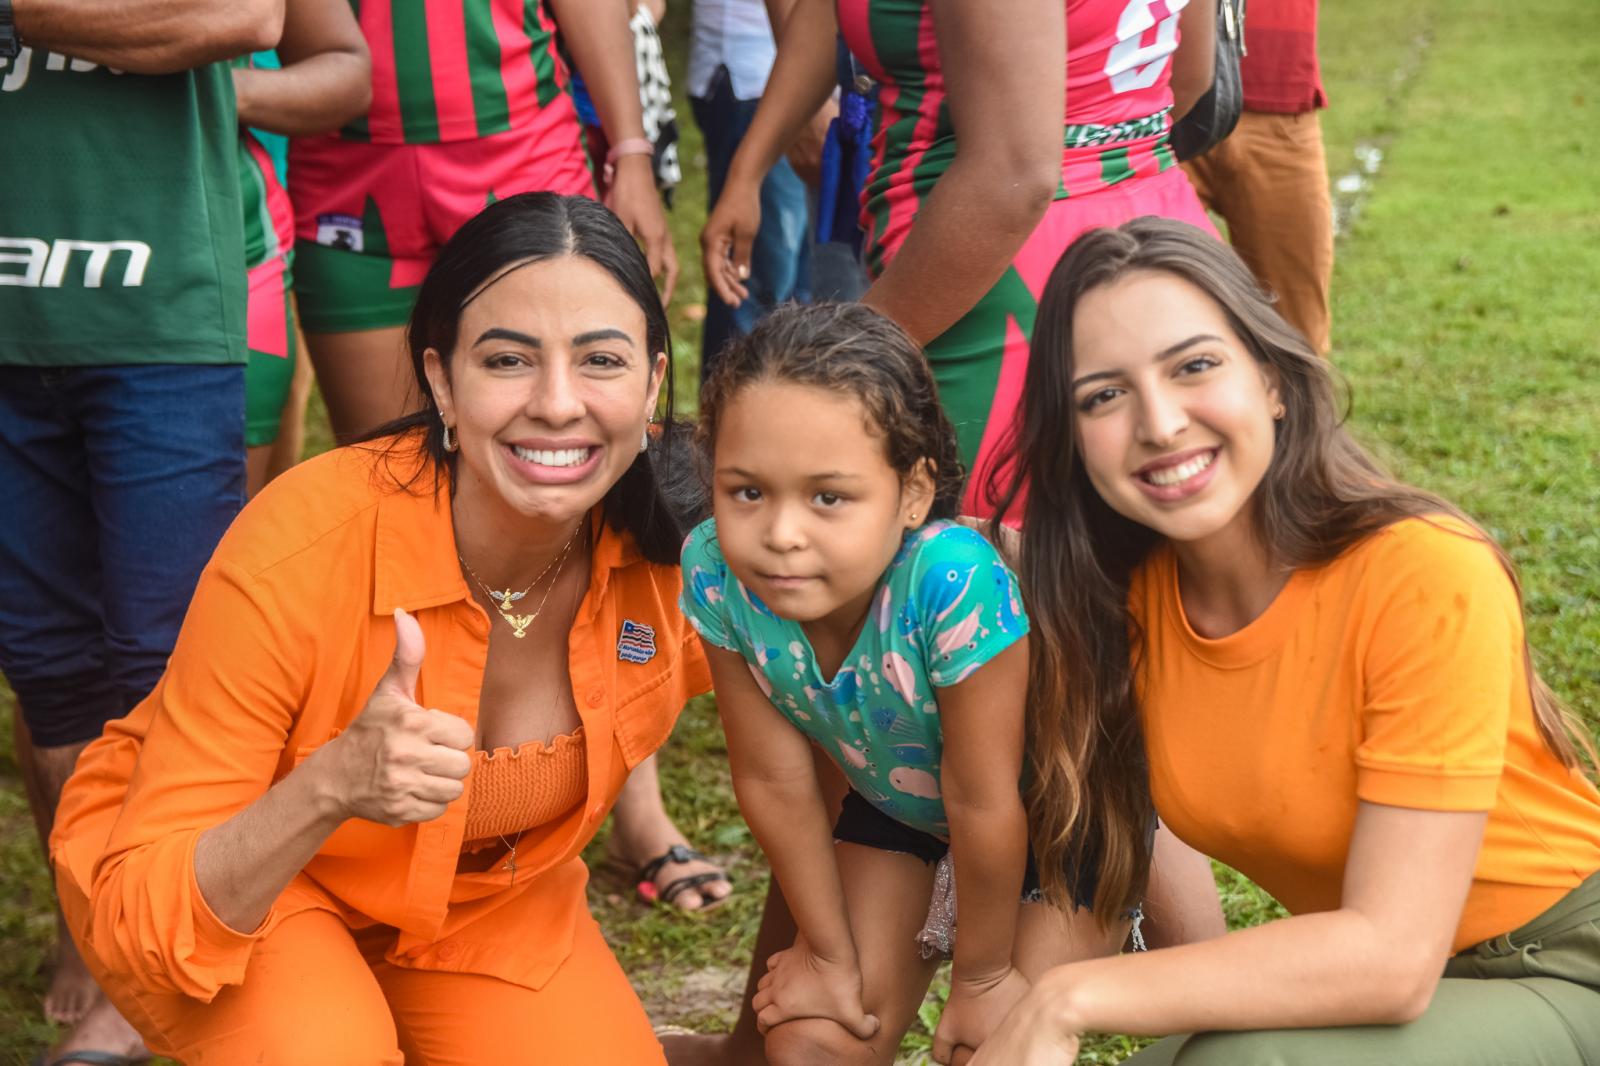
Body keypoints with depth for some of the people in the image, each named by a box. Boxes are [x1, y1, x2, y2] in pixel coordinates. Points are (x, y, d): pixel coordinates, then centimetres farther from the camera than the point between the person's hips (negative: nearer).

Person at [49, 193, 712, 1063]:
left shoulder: (672, 550, -23)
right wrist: (331, 787, -48)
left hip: (481, 896, 4)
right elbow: (138, 917, -31)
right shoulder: (296, 554, -34)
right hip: (236, 883, -4)